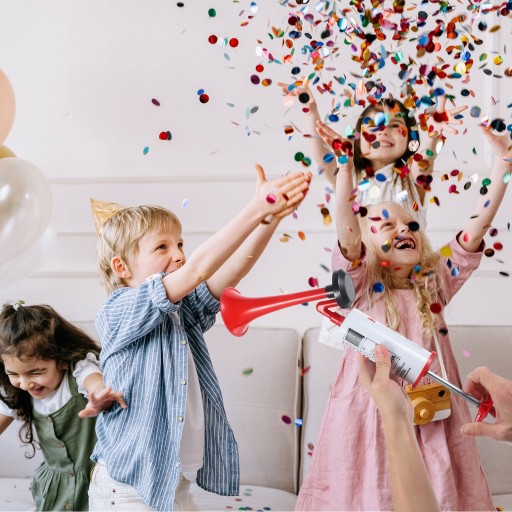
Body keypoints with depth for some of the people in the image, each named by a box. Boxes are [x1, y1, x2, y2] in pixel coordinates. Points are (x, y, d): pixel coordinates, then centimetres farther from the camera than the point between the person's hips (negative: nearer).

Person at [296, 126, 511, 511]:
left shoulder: (436, 283, 8)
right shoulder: (363, 288, -1)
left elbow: (478, 226, 1)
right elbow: (346, 231, -17)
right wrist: (344, 165, -24)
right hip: (372, 416, -3)